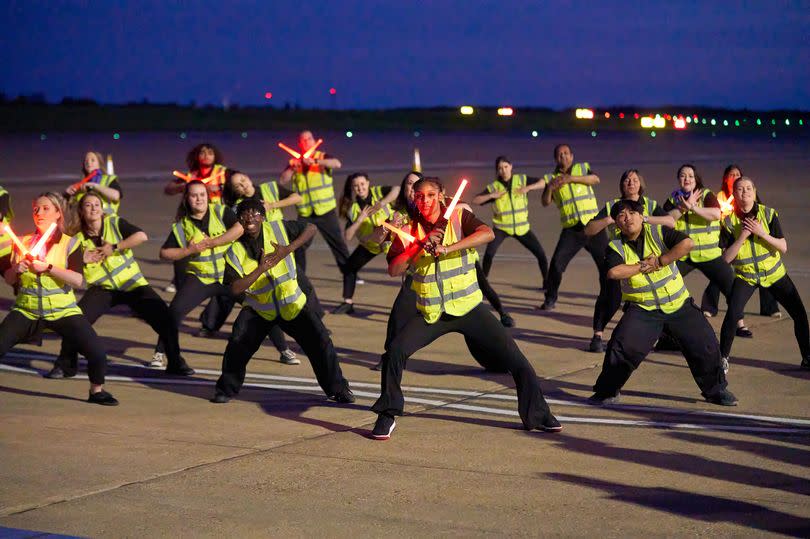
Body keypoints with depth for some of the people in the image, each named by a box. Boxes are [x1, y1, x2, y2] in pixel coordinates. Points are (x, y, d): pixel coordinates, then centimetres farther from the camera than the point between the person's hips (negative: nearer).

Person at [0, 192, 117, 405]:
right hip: (26, 311, 2)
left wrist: (48, 267, -21)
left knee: (97, 353, -15)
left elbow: (78, 280, -12)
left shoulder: (69, 243, 0)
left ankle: (96, 391, 12)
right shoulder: (24, 242, 10)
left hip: (63, 310, -2)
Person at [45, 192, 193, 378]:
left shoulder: (114, 223, -5)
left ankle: (176, 363, 4)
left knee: (164, 317, -15)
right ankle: (65, 365, -1)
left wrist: (114, 248, -20)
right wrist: (81, 260, -18)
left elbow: (142, 236, -19)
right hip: (103, 288, 1)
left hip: (132, 284, -1)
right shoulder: (79, 239, 0)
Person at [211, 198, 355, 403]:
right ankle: (227, 389, 9)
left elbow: (311, 228, -4)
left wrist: (288, 249, -18)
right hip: (258, 308, 0)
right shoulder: (235, 252, -13)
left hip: (291, 303, 0)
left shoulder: (278, 229, -11)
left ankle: (337, 389, 12)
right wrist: (261, 268, -29)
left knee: (320, 342, -5)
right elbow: (234, 288, -20)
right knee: (237, 344, -14)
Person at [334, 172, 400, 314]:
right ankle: (348, 303, 18)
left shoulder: (378, 192, -19)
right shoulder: (352, 208, -13)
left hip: (392, 238, -4)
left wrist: (382, 203, -46)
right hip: (370, 244, 4)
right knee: (349, 266, 4)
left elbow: (397, 189, -37)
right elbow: (347, 237, -19)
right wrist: (360, 219, -29)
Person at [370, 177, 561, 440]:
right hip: (431, 313, 1)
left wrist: (448, 248, -34)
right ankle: (387, 416, -3)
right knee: (396, 350, -19)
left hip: (468, 308, -1)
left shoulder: (459, 217, -6)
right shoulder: (409, 230, 1)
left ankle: (537, 414, 13)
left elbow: (487, 233, -25)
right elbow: (393, 270, -9)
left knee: (514, 357, -4)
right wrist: (419, 245, -21)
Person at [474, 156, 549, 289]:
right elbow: (475, 201, -13)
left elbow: (544, 182, -8)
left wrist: (528, 188, -23)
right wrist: (492, 195, -26)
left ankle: (547, 282, 20)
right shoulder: (493, 187, -8)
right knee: (489, 253, -25)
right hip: (501, 228, -2)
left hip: (521, 227, 2)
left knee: (541, 254, -2)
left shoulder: (522, 179, -5)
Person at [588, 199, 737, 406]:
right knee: (622, 346, -18)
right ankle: (606, 392, 1)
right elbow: (613, 272, -24)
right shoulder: (616, 247, -4)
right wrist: (643, 266, -18)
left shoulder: (658, 233, -5)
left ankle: (715, 390, 24)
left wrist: (659, 261, -21)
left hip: (678, 304, 1)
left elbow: (687, 243, -20)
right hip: (642, 309, -1)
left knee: (705, 344, 1)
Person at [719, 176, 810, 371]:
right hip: (745, 276, -2)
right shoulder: (729, 221, -10)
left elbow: (783, 248, -12)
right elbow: (726, 258, -14)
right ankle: (723, 358, -5)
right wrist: (742, 236, -23)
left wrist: (762, 233, -25)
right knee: (733, 314, -24)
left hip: (774, 273, 2)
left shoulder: (768, 214, -9)